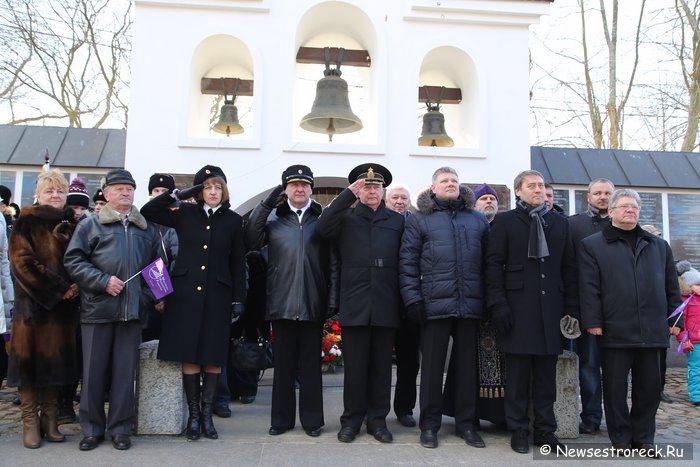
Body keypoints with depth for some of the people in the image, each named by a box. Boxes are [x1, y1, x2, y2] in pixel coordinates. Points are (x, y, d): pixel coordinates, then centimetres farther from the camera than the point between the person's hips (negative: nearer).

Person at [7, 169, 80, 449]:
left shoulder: (71, 226, 12)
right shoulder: (26, 224, -1)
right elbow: (24, 263, -11)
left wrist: (76, 286, -9)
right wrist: (59, 289, -14)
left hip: (63, 306, 4)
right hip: (33, 304, -4)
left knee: (55, 361, 7)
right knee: (30, 359, 0)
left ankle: (50, 419, 17)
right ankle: (30, 422, 9)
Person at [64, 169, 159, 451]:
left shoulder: (147, 229, 15)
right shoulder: (90, 225, 6)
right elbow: (73, 260, -3)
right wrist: (102, 281, -13)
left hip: (132, 309, 2)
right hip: (97, 307, -2)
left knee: (125, 370, 5)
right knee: (94, 370, 4)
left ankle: (120, 429, 15)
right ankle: (92, 429, 17)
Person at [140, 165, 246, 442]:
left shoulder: (233, 220, 4)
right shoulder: (185, 214, 5)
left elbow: (238, 264, 5)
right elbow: (147, 211, 1)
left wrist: (238, 300, 2)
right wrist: (179, 194, -5)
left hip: (217, 295, 0)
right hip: (186, 292, 0)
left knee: (213, 356, 3)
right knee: (189, 356, 2)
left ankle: (207, 414, 15)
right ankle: (193, 414, 14)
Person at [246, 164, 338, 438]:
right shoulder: (273, 218, 9)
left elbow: (333, 263, 1)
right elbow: (251, 243, -7)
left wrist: (333, 299, -6)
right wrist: (264, 206, -11)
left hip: (313, 304, -1)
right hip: (281, 302, 1)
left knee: (310, 364, 8)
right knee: (283, 363, 9)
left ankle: (312, 419, 18)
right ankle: (281, 418, 20)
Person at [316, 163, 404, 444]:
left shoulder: (397, 221, 11)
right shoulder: (346, 217, 10)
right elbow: (322, 229, -11)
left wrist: (404, 302, 1)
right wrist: (348, 195, -11)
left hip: (386, 306, 1)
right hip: (354, 305, -1)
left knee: (381, 366, 8)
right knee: (355, 365, 5)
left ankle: (377, 420, 20)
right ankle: (351, 420, 16)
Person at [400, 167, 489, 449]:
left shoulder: (478, 220, 14)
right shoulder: (419, 220, 5)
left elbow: (488, 261, 14)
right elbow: (407, 262, 0)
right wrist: (412, 298, -9)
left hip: (470, 305, 3)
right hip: (434, 304, -2)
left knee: (467, 364, 10)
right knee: (432, 365, 5)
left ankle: (467, 423, 22)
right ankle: (430, 424, 17)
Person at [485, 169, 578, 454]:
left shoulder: (560, 223, 15)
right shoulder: (505, 221, 5)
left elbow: (568, 267, 13)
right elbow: (494, 264, -2)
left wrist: (572, 308, 5)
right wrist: (498, 304, -11)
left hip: (551, 308, 3)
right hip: (518, 308, -3)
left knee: (546, 374, 8)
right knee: (518, 373, 2)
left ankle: (545, 430, 18)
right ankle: (518, 430, 13)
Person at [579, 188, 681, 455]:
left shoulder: (659, 246, 16)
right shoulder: (592, 245, 4)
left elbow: (671, 286, 16)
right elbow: (589, 287, -3)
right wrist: (593, 322, -9)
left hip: (651, 330, 3)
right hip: (615, 330, -3)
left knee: (650, 387, 9)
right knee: (615, 387, 5)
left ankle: (643, 438, 24)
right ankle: (621, 439, 18)